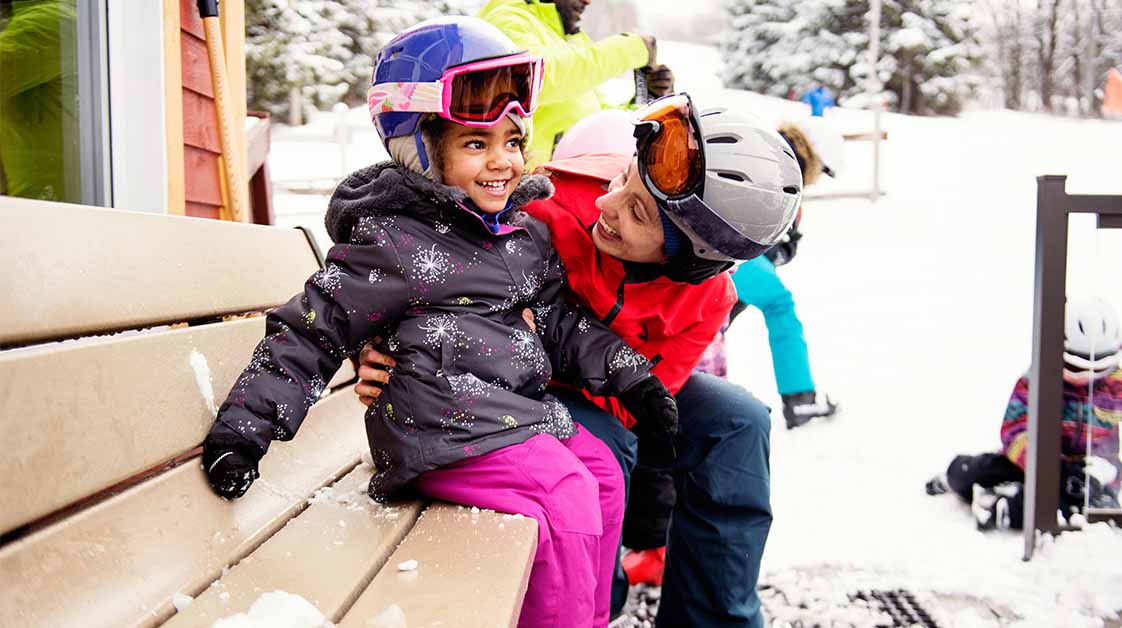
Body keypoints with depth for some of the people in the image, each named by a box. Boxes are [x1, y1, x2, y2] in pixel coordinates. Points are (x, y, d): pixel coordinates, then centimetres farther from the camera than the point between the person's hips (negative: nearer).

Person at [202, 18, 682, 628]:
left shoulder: (526, 233, 12)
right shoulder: (394, 243, -12)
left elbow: (559, 320, 19)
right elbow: (314, 328, -9)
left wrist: (629, 373, 9)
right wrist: (246, 422, -15)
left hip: (525, 406, 9)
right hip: (447, 427, -9)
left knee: (603, 474, 9)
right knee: (566, 499, -19)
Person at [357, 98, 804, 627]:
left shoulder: (706, 299, -21)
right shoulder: (547, 208, -33)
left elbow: (630, 403, -22)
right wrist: (383, 357, -34)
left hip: (616, 390, 4)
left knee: (737, 421, -13)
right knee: (602, 446, -32)